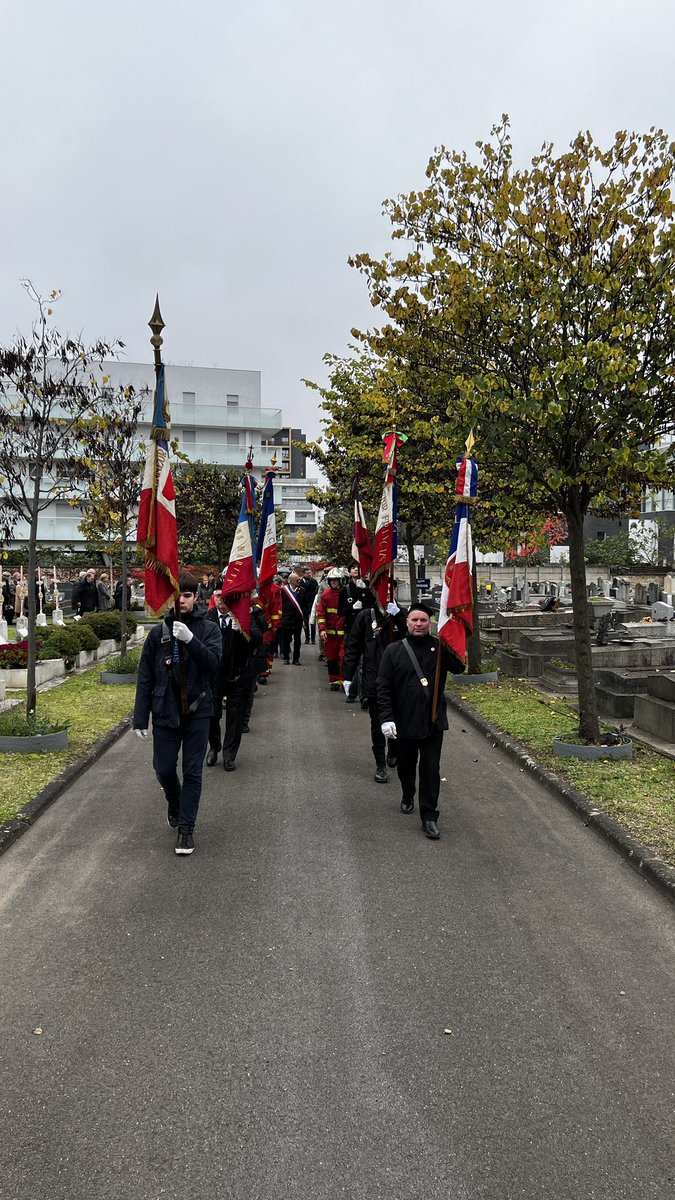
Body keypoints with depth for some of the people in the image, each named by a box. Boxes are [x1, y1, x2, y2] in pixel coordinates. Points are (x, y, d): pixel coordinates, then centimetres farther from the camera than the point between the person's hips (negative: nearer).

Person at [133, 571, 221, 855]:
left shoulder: (208, 630, -2)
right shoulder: (158, 632, 1)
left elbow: (213, 661, -18)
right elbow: (145, 678, 3)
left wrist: (190, 639, -32)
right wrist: (140, 718, 0)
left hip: (197, 712, -1)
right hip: (165, 713, 2)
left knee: (192, 772, 4)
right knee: (164, 769, 9)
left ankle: (186, 826, 17)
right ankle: (174, 801, 40)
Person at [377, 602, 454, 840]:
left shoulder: (440, 648, 0)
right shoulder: (394, 650, -4)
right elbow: (383, 687, -5)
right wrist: (386, 718, -13)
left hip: (433, 722, 0)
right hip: (404, 722, 1)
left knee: (431, 769, 1)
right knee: (405, 765, 19)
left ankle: (429, 817, 9)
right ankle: (408, 796, 46)